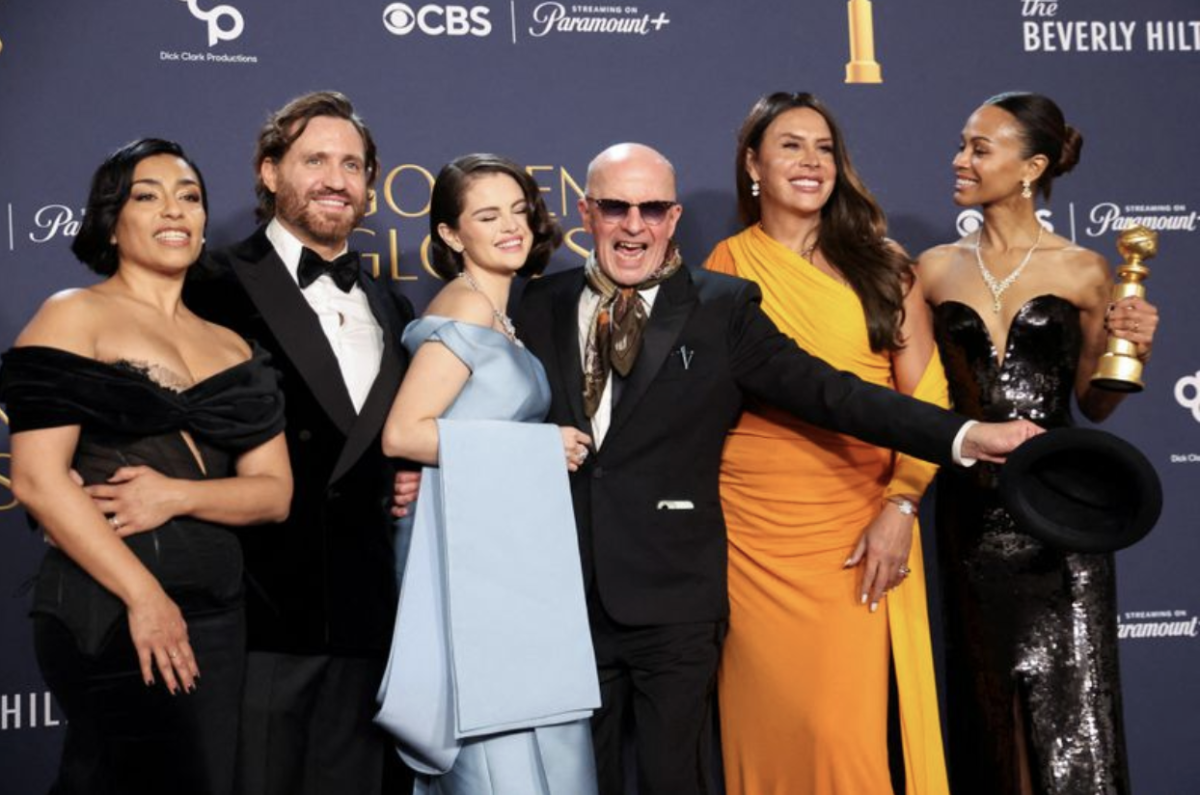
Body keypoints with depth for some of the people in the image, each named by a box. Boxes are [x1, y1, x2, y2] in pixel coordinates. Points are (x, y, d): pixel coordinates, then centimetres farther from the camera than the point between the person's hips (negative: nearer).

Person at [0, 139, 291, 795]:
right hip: (108, 604, -5)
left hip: (216, 612, 6)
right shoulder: (74, 317, 1)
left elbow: (274, 492, 11)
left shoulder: (232, 348, 16)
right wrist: (143, 595, -14)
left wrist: (177, 495, -9)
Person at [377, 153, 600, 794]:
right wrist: (538, 447, -13)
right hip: (473, 553, -9)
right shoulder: (465, 308, -9)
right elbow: (402, 434, -19)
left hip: (511, 555, 9)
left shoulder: (498, 316, 18)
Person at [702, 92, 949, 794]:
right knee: (771, 721, 5)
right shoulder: (727, 268, 6)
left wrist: (901, 507, -9)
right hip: (756, 529, 0)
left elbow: (926, 395, 0)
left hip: (860, 526, 0)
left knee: (848, 726, -3)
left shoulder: (881, 266, 6)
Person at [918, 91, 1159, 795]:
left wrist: (1132, 352, -9)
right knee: (991, 697, 10)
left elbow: (1092, 401, 7)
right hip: (972, 506, 2)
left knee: (1067, 697, -1)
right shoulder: (936, 269, 5)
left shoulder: (1082, 272, 0)